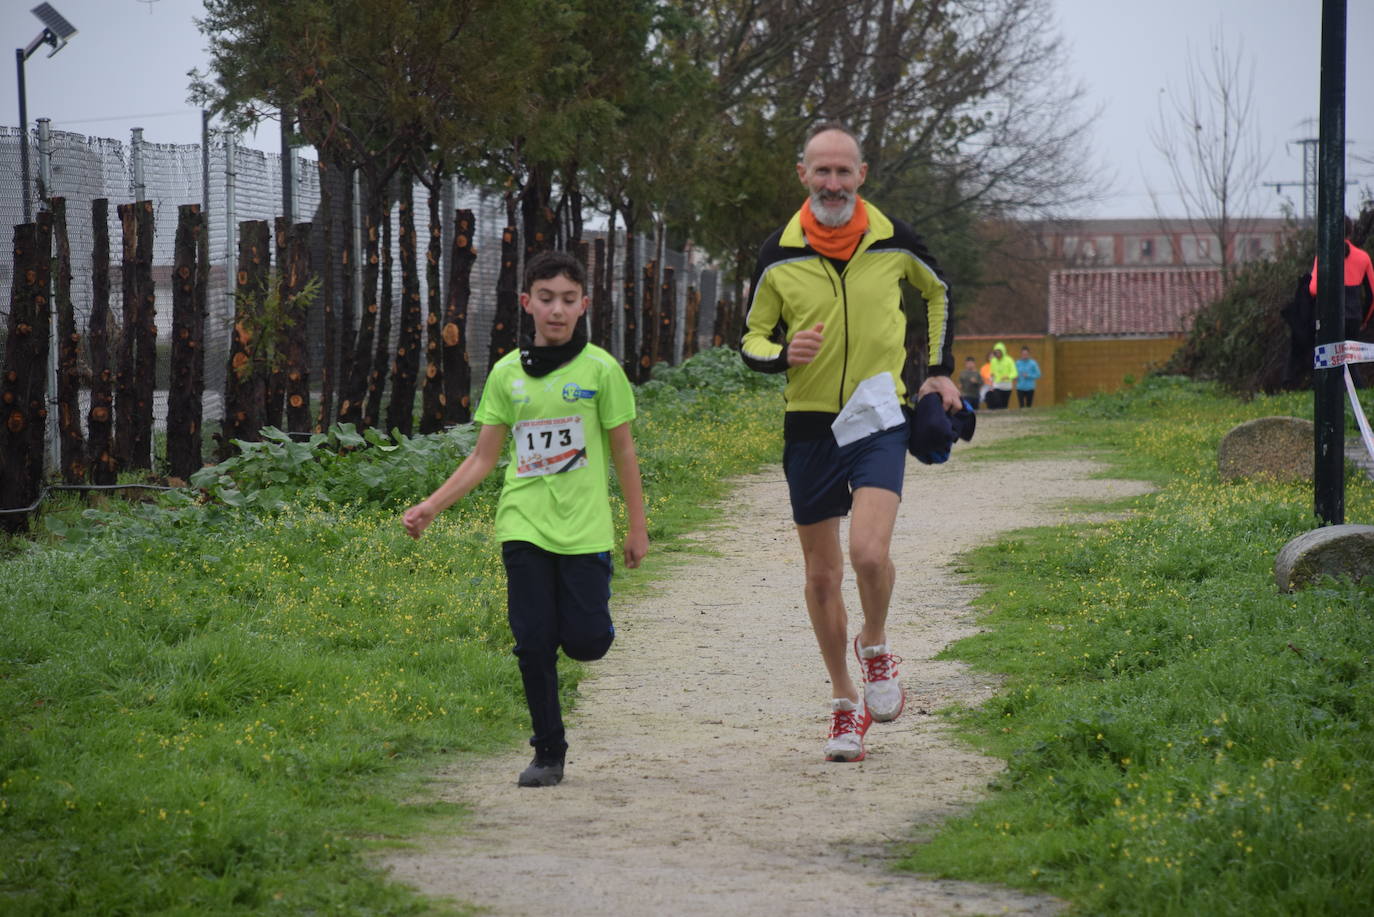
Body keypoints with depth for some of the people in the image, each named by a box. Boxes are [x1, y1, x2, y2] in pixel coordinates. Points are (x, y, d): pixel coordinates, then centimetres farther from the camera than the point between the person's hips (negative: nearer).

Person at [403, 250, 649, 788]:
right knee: (532, 640, -2)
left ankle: (576, 624, 29)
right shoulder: (507, 374, 5)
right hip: (524, 526, 2)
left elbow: (623, 451, 5)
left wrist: (638, 527, 6)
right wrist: (430, 507, 1)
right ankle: (548, 753, 10)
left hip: (584, 527, -2)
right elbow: (484, 457, 10)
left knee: (585, 639, -9)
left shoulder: (599, 369, 0)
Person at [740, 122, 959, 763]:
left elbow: (937, 289, 19)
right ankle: (845, 703, 23)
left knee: (869, 550, -23)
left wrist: (940, 369, 14)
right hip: (809, 424, 2)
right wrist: (783, 354, -16)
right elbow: (751, 340, 6)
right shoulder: (779, 255, -3)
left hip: (879, 419, -2)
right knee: (821, 573, 7)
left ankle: (875, 649, 8)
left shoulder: (894, 242, -2)